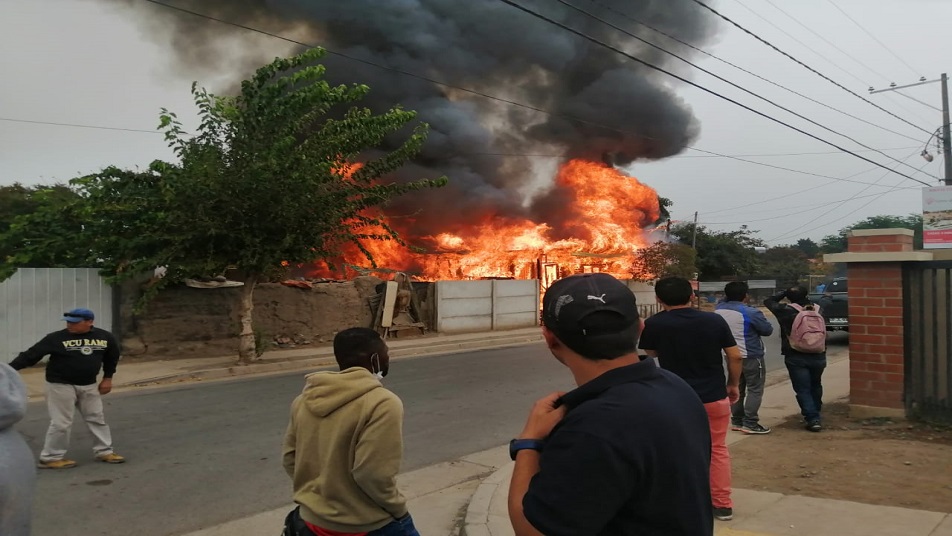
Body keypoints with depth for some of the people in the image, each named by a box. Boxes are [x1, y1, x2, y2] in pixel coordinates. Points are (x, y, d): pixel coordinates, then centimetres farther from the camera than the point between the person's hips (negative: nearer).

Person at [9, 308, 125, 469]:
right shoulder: (56, 338, -15)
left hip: (89, 385, 5)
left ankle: (104, 451, 24)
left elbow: (112, 357, 14)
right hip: (60, 385, -4)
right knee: (61, 422, -2)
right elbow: (31, 355, -18)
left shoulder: (105, 337, -4)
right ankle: (50, 457, 12)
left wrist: (107, 378, 12)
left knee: (97, 418, 12)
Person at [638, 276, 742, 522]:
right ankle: (722, 504, 22)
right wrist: (733, 385, 13)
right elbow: (735, 357, 0)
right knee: (718, 449, 16)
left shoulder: (653, 324, -10)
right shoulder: (715, 320, -4)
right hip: (715, 396, 2)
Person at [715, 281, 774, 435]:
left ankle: (737, 421, 21)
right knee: (755, 390, 2)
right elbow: (768, 330, -9)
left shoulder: (719, 309, -2)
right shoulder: (751, 312, -20)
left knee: (736, 389, 16)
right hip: (751, 356, -7)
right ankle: (750, 424, 0)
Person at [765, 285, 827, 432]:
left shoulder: (785, 310, -11)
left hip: (796, 357, -4)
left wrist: (783, 293, 8)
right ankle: (815, 414, 35)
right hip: (818, 355, 4)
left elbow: (768, 301, 3)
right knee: (815, 386, 23)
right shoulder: (817, 308, 1)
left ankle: (813, 419, -5)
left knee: (803, 390, 2)